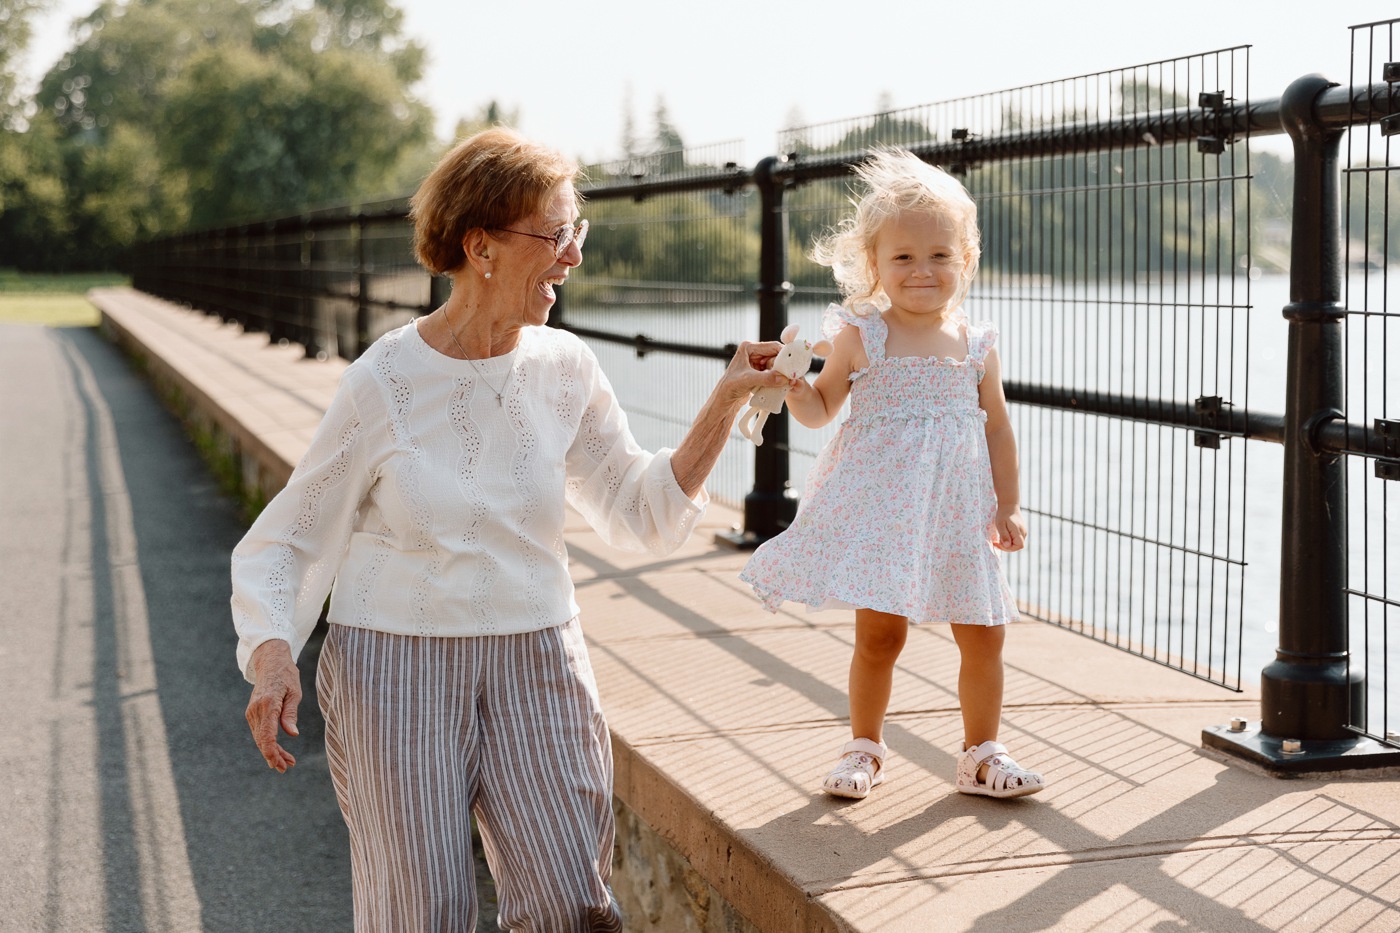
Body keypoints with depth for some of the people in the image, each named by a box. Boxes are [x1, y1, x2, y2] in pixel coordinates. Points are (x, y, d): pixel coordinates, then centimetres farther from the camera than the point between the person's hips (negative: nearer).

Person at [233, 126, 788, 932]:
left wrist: (726, 404, -5)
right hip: (397, 662, -3)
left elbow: (643, 511, 6)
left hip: (535, 662, 3)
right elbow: (285, 542, -3)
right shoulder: (385, 383, -10)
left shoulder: (565, 368, 0)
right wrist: (271, 654, -20)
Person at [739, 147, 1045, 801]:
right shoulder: (862, 336, -2)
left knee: (983, 634, 6)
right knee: (880, 632, 0)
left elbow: (997, 429, 10)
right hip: (882, 504, -3)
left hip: (957, 510, 3)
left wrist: (1008, 507, 6)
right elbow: (820, 409, 4)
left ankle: (981, 753, 22)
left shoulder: (976, 346, 4)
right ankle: (865, 748, 20)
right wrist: (792, 385, -17)